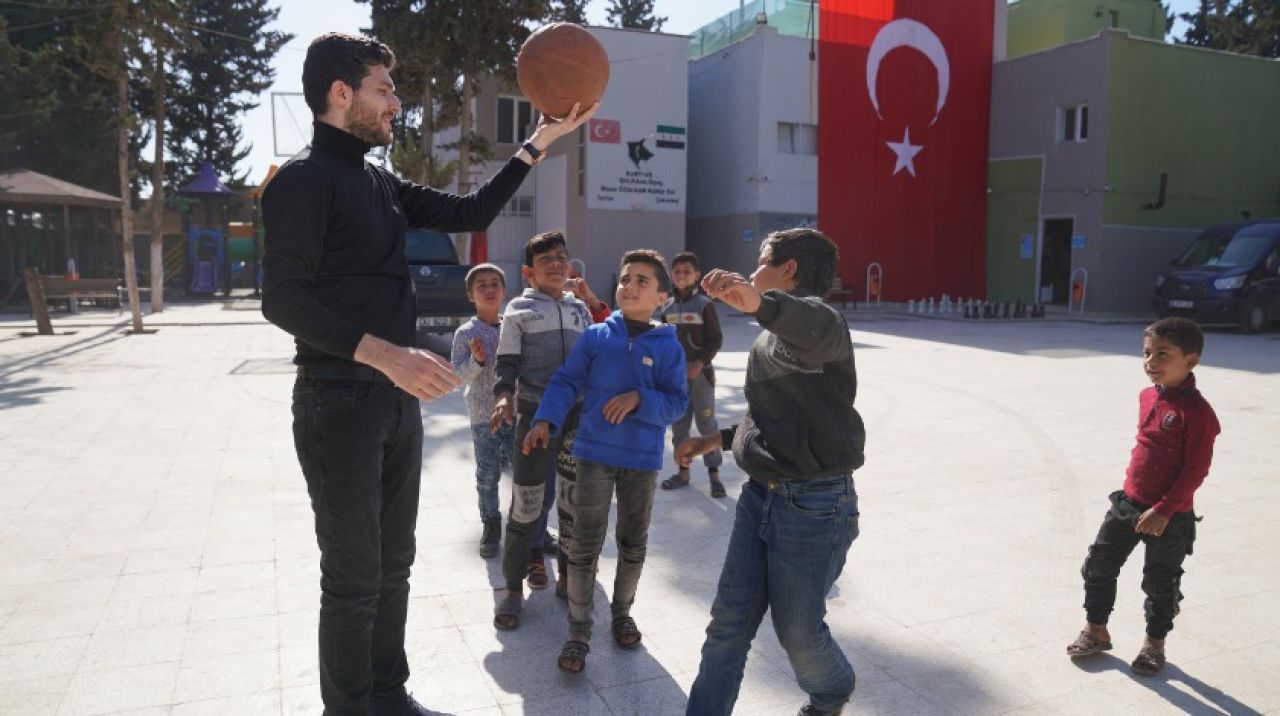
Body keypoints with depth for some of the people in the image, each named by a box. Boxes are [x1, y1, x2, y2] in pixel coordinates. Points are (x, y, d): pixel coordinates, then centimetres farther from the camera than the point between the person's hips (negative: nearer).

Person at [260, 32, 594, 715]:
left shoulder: (379, 183, 13)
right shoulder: (304, 178, -12)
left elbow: (470, 213, 16)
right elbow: (283, 298, -20)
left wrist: (539, 142, 12)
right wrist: (383, 352, -33)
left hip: (397, 400, 8)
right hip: (339, 404, -8)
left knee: (393, 565, 17)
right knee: (354, 580, 2)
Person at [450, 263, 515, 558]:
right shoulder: (465, 333, -6)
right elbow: (457, 374, -10)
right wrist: (476, 360, -26)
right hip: (483, 415, -2)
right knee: (488, 474, 7)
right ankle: (491, 524, 24)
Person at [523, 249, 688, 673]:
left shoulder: (669, 346, -3)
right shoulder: (595, 336, -1)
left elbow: (677, 403, -6)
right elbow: (566, 382, -3)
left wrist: (639, 399, -22)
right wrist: (545, 421, -16)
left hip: (643, 459, 1)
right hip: (594, 453, 0)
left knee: (634, 545, 16)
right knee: (584, 546, 2)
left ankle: (622, 613, 37)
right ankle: (579, 632, 13)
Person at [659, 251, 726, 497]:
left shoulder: (704, 304, -8)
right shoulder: (668, 307, 7)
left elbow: (716, 340, -9)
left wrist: (700, 363, -18)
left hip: (699, 373, -5)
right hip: (675, 373, 5)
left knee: (707, 423, -1)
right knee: (678, 424, 10)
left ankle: (714, 474, 8)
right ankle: (683, 470, 22)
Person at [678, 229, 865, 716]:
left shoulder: (811, 313, -14)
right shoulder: (773, 336, 18)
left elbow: (818, 331, -41)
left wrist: (760, 304, -61)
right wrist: (719, 439, 23)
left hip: (814, 505, -8)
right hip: (760, 495, 8)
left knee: (797, 628, 9)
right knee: (729, 621, 8)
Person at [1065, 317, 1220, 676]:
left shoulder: (1196, 411, -21)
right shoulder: (1147, 396, 3)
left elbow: (1196, 470, -21)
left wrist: (1163, 511, -21)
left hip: (1170, 515, -7)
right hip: (1128, 502, 7)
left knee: (1160, 582, 11)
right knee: (1099, 564, 12)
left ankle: (1154, 643, 32)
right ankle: (1095, 630, 28)